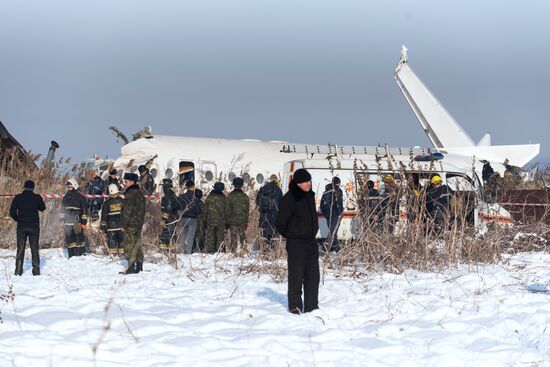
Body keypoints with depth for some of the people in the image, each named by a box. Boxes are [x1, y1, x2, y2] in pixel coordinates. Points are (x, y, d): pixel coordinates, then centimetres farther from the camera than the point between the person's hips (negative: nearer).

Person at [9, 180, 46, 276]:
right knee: (34, 249, 6)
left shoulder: (18, 198, -4)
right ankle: (36, 270, 2)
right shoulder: (37, 198, -6)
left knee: (20, 249, 7)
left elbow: (12, 212, -4)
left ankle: (18, 270, 3)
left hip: (21, 226, 1)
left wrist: (18, 219, 11)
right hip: (34, 226, 0)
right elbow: (42, 208, 11)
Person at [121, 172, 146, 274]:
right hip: (139, 223, 9)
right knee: (137, 244, 15)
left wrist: (124, 224, -14)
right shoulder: (140, 193, 14)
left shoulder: (130, 194, -16)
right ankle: (139, 265, 18)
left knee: (130, 246, -7)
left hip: (131, 224, -9)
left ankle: (131, 267, -9)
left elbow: (128, 211, -18)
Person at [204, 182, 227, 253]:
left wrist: (205, 220, 11)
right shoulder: (224, 198, -2)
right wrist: (227, 222, 8)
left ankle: (210, 251, -1)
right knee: (220, 238, 4)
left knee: (210, 237, 4)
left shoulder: (209, 197, -1)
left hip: (210, 221, 0)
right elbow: (226, 211, 2)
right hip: (221, 222, 0)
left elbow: (205, 210, 3)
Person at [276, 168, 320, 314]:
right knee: (296, 275, -4)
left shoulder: (310, 196, 9)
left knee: (313, 275, 8)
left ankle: (311, 306, 15)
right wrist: (290, 235, 1)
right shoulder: (289, 198, -14)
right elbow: (281, 222, -10)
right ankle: (295, 306, 5)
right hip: (296, 243, -7)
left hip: (311, 242, 7)